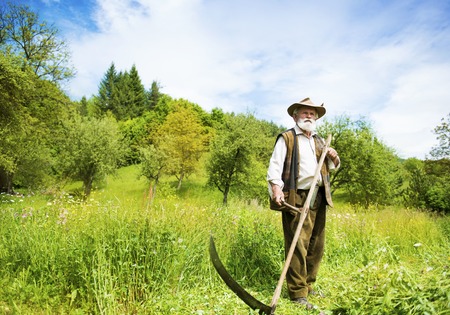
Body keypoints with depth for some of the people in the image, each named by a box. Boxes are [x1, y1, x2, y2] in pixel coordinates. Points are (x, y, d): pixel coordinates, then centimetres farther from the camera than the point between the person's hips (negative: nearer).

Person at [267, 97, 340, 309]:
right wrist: (276, 187, -25)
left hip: (318, 198, 7)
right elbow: (275, 165, -9)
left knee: (317, 245, 11)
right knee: (298, 245, -7)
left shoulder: (319, 141, 22)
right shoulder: (286, 138, 2)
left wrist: (334, 158, 7)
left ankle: (308, 286, 25)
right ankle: (297, 293, 3)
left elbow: (331, 167, 30)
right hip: (297, 198, -7)